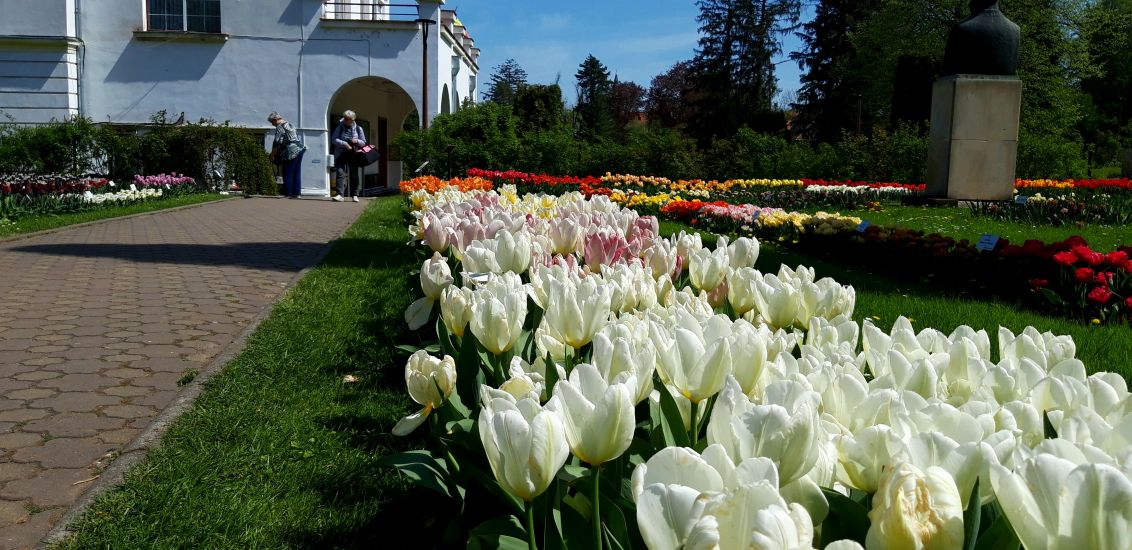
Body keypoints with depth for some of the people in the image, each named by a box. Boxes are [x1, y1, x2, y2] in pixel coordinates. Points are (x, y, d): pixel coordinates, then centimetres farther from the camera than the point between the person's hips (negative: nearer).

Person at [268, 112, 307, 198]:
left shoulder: (280, 127, -8)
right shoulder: (288, 124, 20)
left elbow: (277, 142, -14)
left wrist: (272, 154, -4)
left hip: (291, 152, -9)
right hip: (300, 149, 9)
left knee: (288, 174, -2)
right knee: (297, 173, 9)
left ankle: (288, 194, -1)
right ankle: (296, 193, 11)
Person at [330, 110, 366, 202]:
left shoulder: (358, 129, 8)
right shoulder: (340, 127, 3)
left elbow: (363, 142, 12)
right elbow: (334, 139, -5)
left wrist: (357, 141, -11)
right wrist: (344, 144, -19)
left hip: (353, 155, 1)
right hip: (341, 154, -1)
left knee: (353, 175, 5)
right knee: (340, 173, -12)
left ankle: (354, 195, 15)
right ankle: (340, 195, -17)